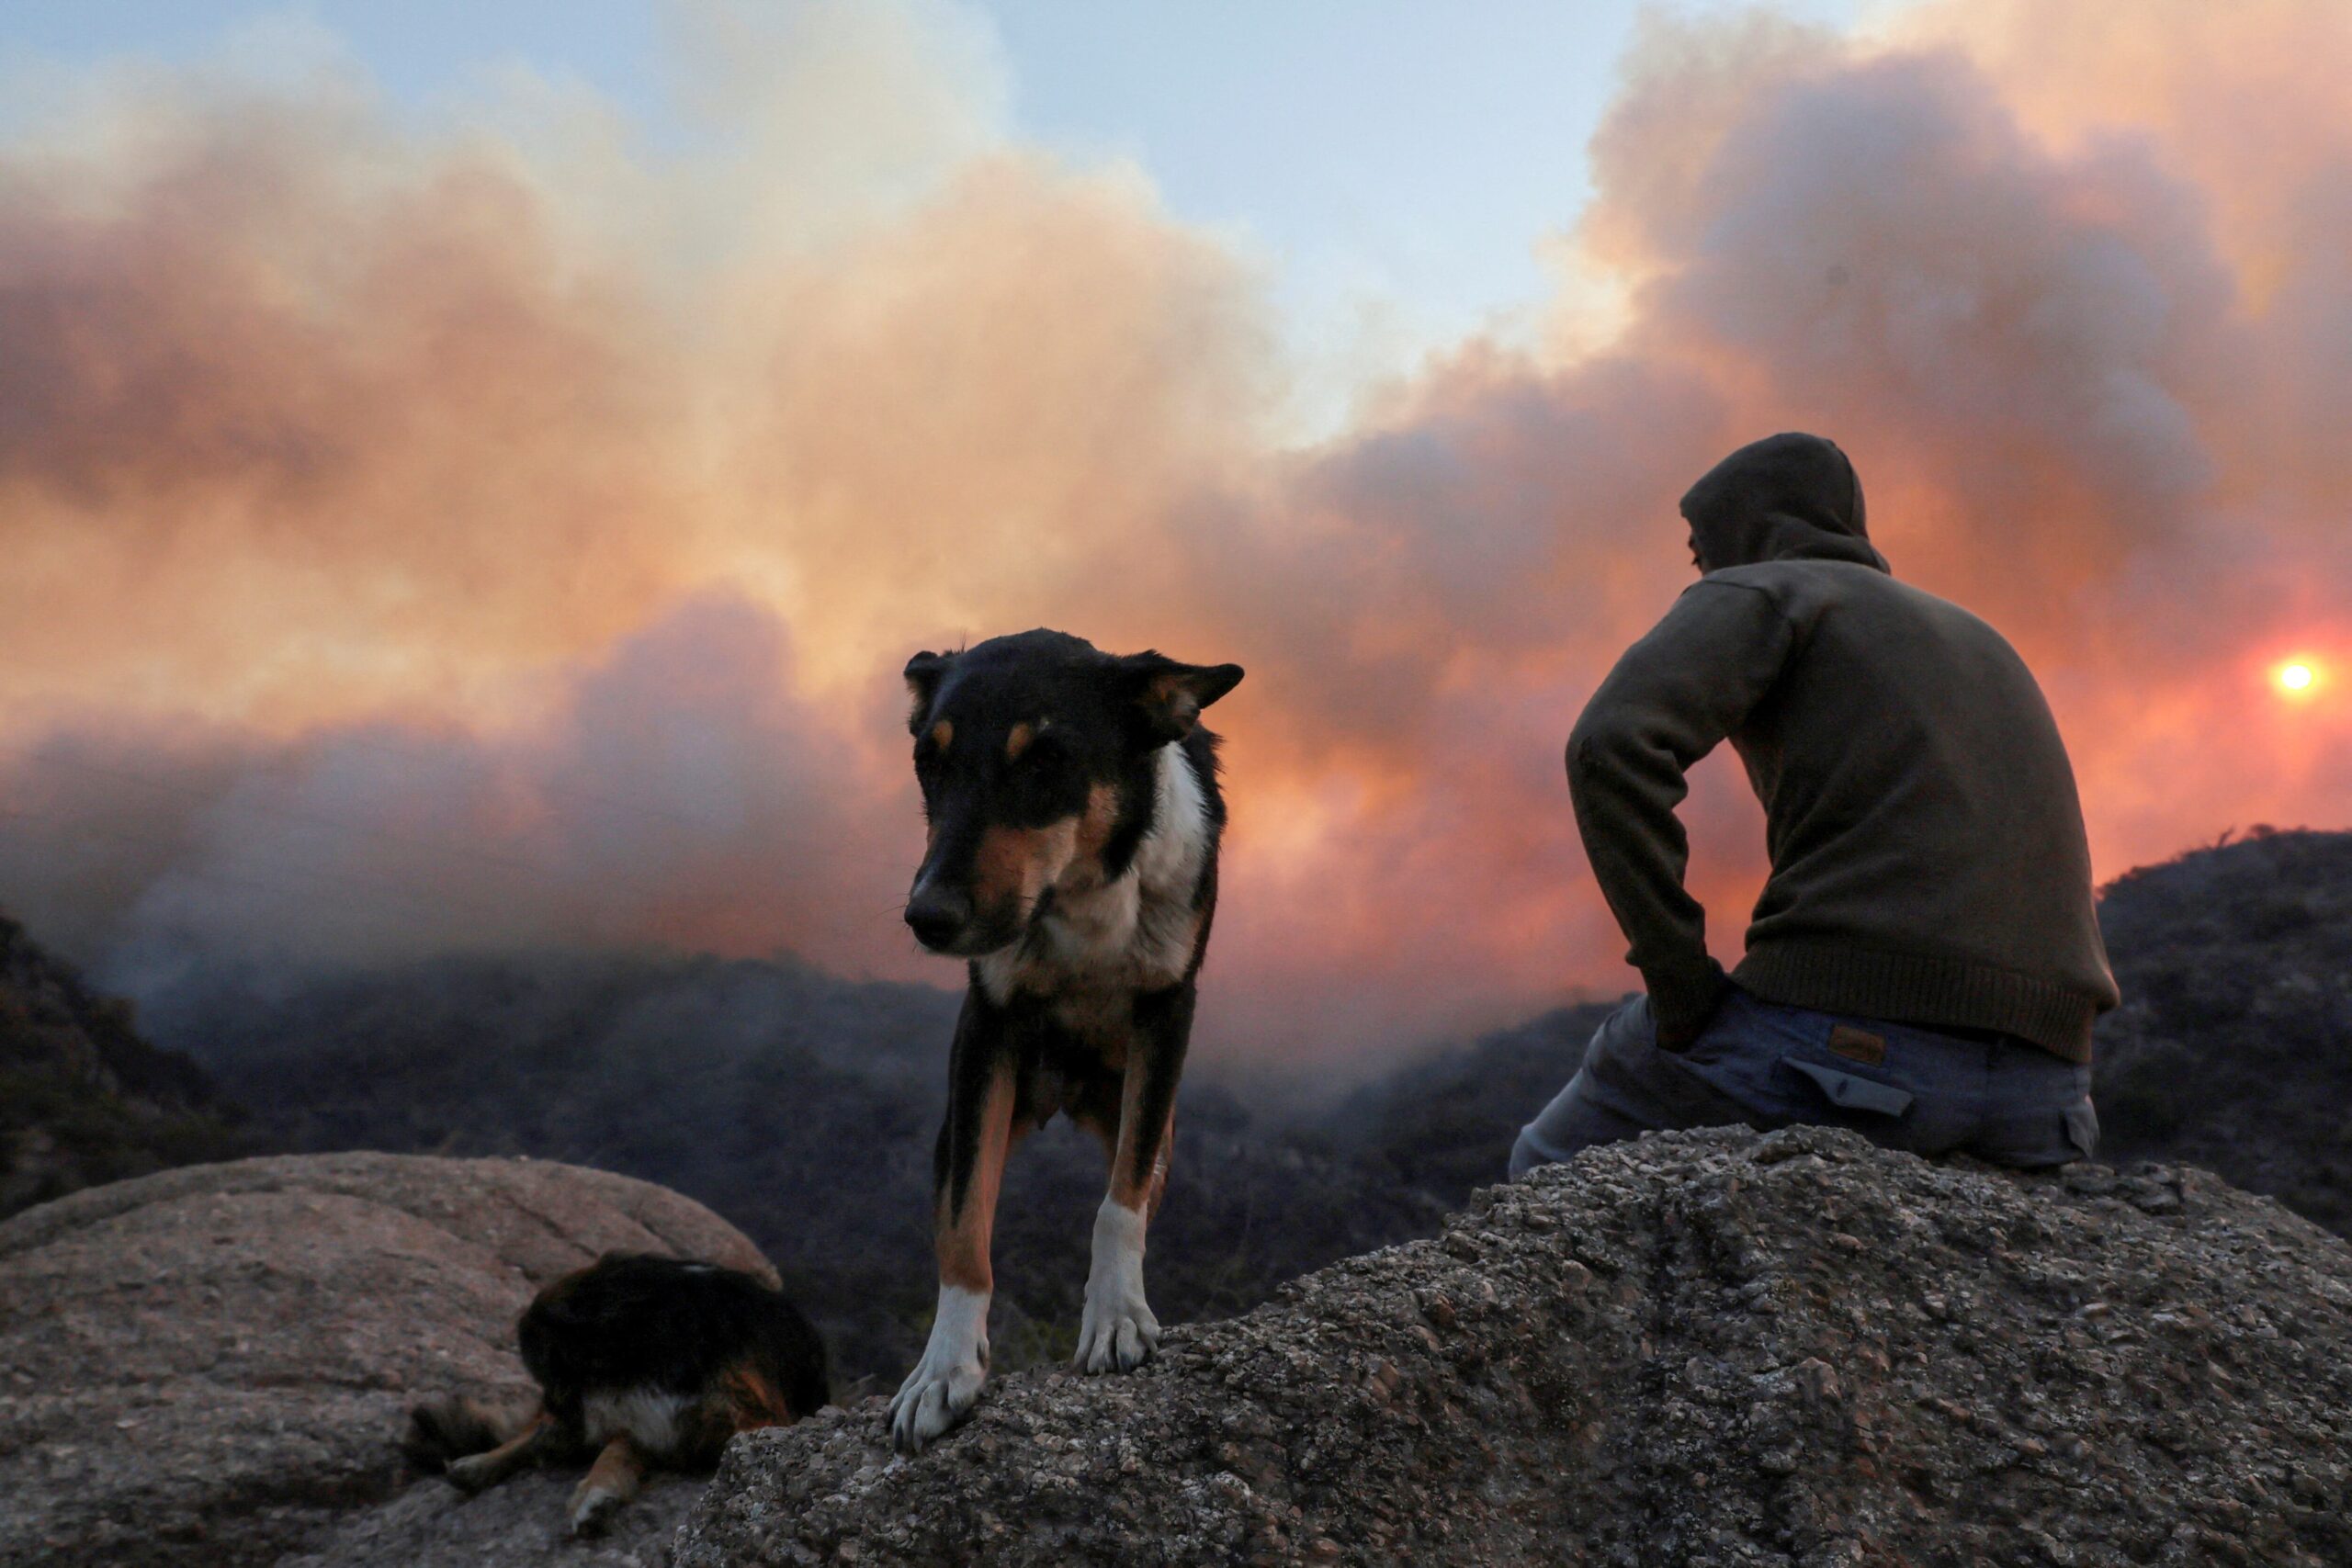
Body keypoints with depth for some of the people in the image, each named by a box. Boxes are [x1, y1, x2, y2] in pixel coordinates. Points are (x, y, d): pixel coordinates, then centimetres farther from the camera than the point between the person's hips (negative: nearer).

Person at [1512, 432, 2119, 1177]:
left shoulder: (1754, 594, 7)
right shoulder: (1977, 644, 32)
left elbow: (1610, 749, -14)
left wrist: (1683, 991, -9)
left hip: (1850, 1031, -7)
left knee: (1556, 1166, 16)